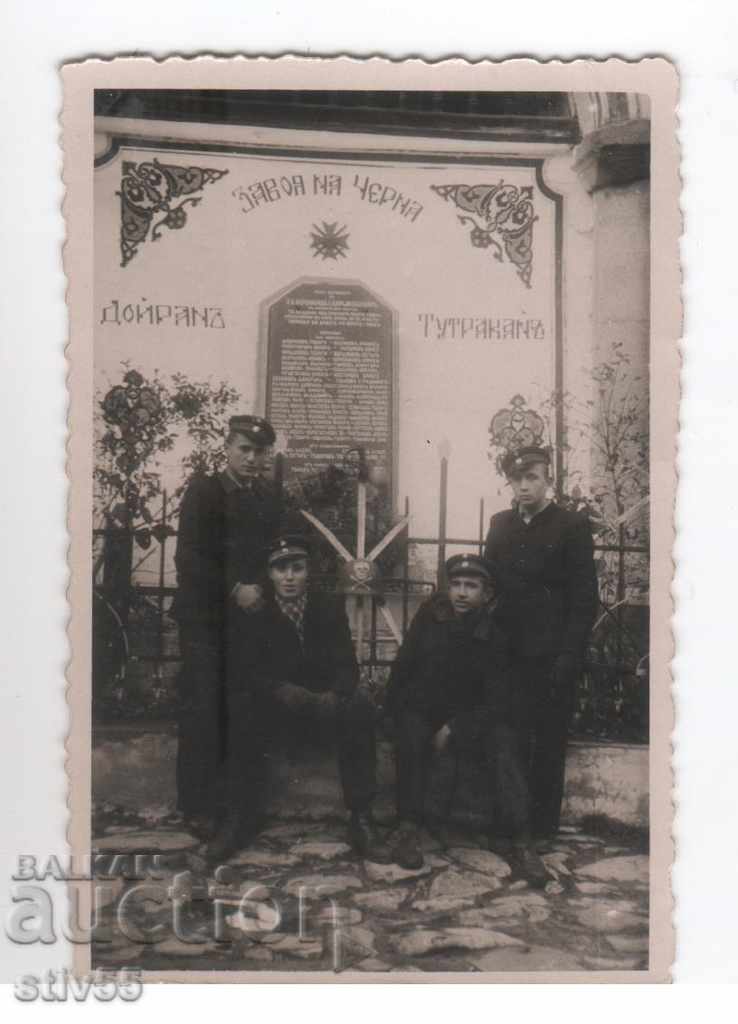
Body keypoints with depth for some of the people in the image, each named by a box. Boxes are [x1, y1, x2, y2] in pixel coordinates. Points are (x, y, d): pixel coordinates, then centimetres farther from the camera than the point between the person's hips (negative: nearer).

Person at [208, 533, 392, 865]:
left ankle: (361, 819, -25)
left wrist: (334, 695, -34)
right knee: (241, 707, -32)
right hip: (273, 702, 0)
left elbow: (346, 665, -10)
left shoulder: (330, 607, -1)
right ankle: (242, 816, -18)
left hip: (324, 700, 0)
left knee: (360, 707, -31)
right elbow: (245, 671, -12)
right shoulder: (254, 613, -2)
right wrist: (281, 689, -33)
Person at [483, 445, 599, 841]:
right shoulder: (501, 524, 9)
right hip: (509, 653, 4)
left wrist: (568, 657, -14)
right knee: (512, 741, 7)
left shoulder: (572, 526, -5)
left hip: (551, 656, -4)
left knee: (548, 742, 6)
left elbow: (584, 598, -8)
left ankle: (543, 823, 18)